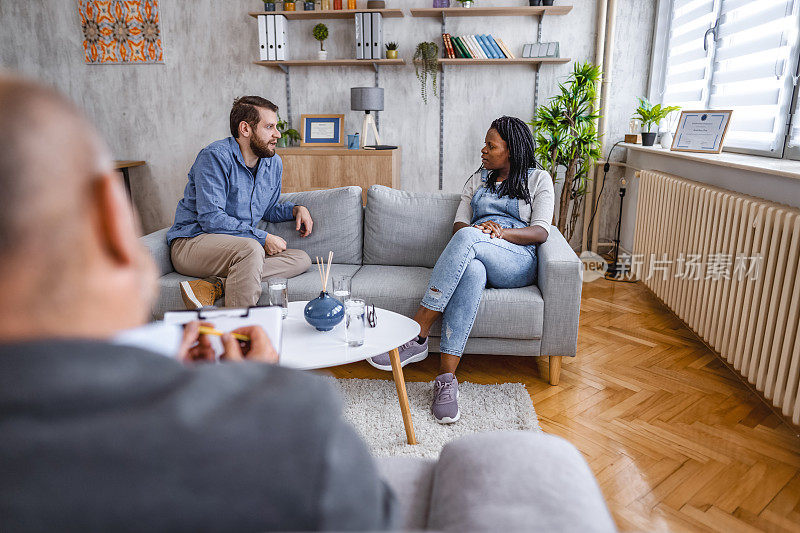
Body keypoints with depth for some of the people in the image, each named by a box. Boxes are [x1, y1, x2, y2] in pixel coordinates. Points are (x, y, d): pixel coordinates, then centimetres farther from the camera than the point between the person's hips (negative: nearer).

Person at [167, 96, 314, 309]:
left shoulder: (273, 163, 10)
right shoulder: (215, 156, -14)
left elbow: (268, 210, 24)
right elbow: (211, 219, -21)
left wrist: (296, 209, 3)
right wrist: (262, 238, -19)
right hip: (191, 242, -8)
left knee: (301, 259, -12)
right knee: (251, 249, -37)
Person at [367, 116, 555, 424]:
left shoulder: (538, 179, 14)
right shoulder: (478, 179, 25)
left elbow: (541, 232, 1)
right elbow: (459, 224, 15)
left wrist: (501, 231, -18)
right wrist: (470, 229, -11)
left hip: (518, 263, -2)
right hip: (473, 257, 3)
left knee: (467, 238, -36)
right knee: (471, 272, -38)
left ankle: (417, 335, -36)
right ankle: (447, 378, -42)